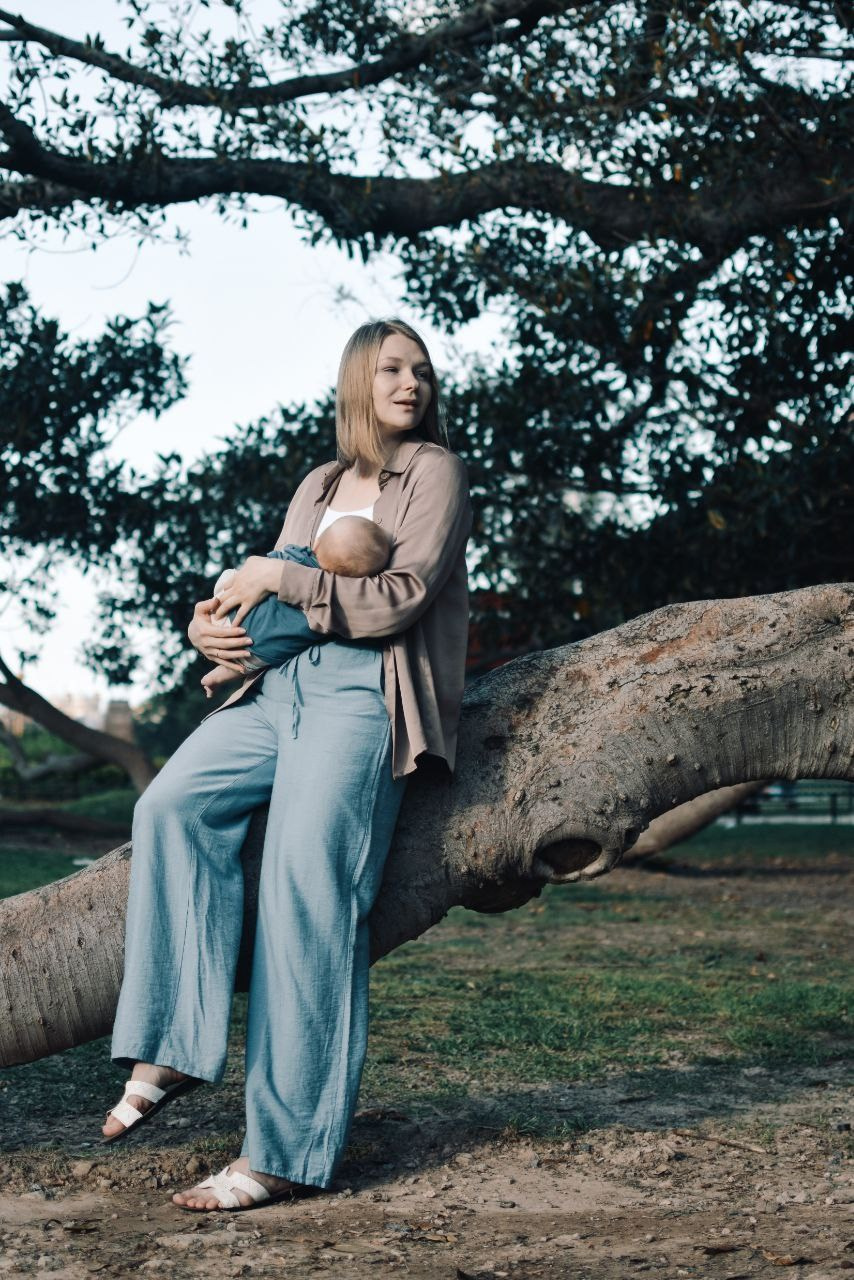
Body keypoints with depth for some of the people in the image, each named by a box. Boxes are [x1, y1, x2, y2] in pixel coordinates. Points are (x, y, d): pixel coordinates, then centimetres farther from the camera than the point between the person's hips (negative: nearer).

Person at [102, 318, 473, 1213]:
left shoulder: (435, 472, 5)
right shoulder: (319, 486, 24)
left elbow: (401, 597, -6)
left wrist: (284, 579, -6)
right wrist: (215, 624, 0)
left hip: (363, 691, -7)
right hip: (280, 679, 7)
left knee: (303, 889, -17)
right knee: (173, 802, -16)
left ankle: (282, 1153, -16)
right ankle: (170, 1049, -13)